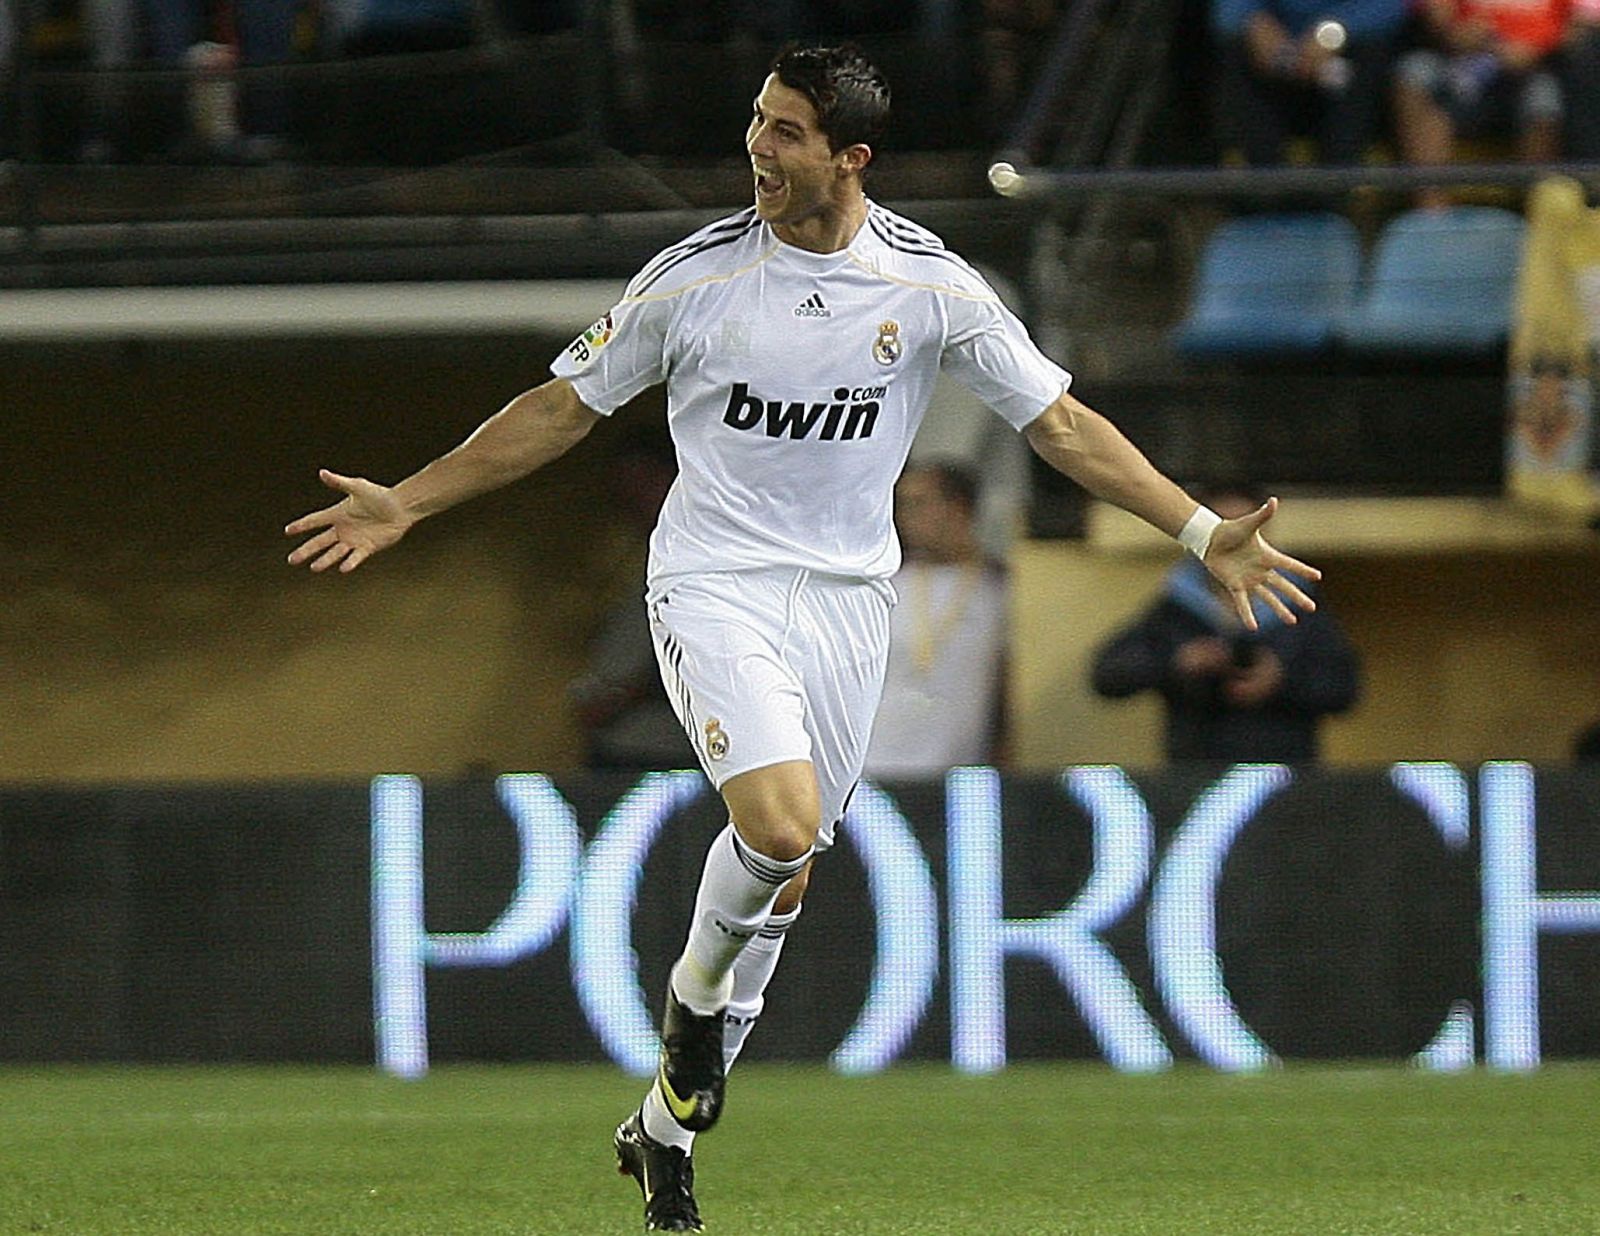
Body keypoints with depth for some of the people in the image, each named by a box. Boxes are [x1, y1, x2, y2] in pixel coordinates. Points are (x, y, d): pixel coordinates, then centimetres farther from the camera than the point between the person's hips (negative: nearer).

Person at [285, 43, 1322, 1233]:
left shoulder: (930, 284, -5)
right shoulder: (699, 273, -7)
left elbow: (1062, 422, 0)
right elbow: (564, 407, 4)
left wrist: (1204, 533, -7)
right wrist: (407, 504, 3)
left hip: (847, 597, 3)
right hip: (715, 583, -3)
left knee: (784, 871, 7)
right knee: (781, 825, -26)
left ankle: (669, 1122, 24)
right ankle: (698, 988, 6)